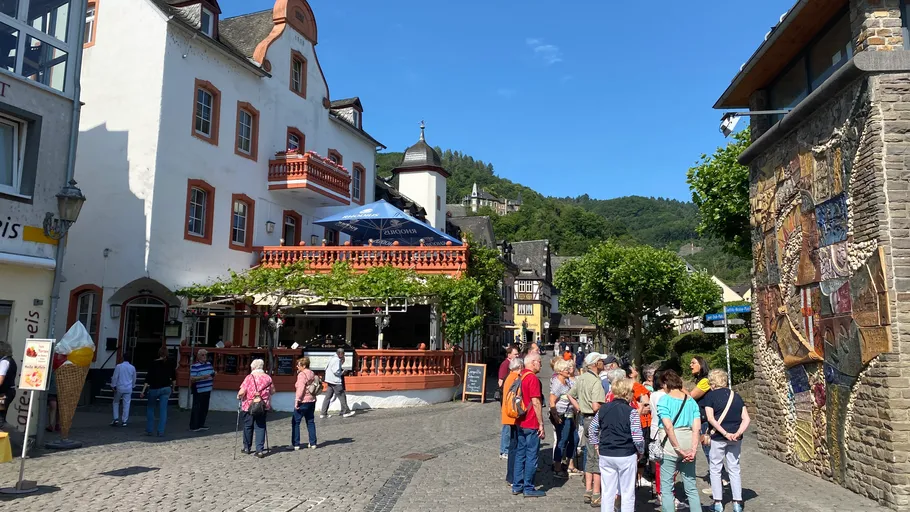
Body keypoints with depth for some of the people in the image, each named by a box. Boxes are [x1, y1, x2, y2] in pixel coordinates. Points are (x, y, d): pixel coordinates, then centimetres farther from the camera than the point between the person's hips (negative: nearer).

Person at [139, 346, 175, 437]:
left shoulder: (153, 364, -8)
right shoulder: (170, 364, 0)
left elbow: (148, 378, -13)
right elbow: (173, 378, 9)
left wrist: (143, 390, -13)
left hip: (154, 389, -2)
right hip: (166, 389, 2)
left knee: (150, 409, 15)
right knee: (163, 410, 4)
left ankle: (150, 430, 14)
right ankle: (161, 432, 0)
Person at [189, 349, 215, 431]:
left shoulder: (209, 364, 10)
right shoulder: (195, 366, -13)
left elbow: (213, 374, 23)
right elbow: (192, 379, -20)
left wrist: (213, 375, 1)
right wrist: (202, 377, -28)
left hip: (207, 390, 8)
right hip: (198, 391, -8)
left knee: (205, 408, 13)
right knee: (196, 408, -3)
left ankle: (201, 425, 24)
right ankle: (193, 426, 5)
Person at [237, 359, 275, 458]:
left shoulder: (249, 377, -11)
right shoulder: (268, 377, 0)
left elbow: (242, 392, -16)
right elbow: (272, 391, 8)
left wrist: (239, 396, 5)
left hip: (249, 406, -2)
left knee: (248, 426, 15)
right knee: (260, 427, 5)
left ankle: (247, 448, 28)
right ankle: (260, 450, -1)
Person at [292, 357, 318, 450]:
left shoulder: (302, 375, -13)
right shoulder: (312, 374, 11)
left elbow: (300, 389, -20)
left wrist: (297, 401, -18)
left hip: (303, 401, -8)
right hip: (312, 400, 8)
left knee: (295, 422, 2)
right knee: (310, 422, 13)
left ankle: (295, 444, 3)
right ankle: (313, 443, 13)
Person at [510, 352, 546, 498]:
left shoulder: (520, 377, 11)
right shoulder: (533, 378, -16)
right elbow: (536, 402, -19)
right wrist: (541, 424, -14)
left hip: (520, 423, 9)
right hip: (532, 424, -9)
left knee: (520, 454, 14)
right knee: (531, 456, 0)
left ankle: (517, 486, 20)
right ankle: (528, 488, 6)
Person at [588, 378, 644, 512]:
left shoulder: (603, 409, 4)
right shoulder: (631, 412, -12)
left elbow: (592, 432, 9)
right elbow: (638, 437, -16)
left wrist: (597, 449, 18)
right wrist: (640, 451, 1)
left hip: (605, 456, 4)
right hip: (626, 456, -4)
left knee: (607, 492, 10)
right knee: (627, 493, 8)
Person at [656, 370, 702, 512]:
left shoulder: (664, 400, -7)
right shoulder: (691, 400, 8)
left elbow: (669, 427, -17)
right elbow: (696, 427, -1)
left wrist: (678, 449, -12)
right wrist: (693, 450, -5)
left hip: (669, 446, -5)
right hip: (688, 445, 5)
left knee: (666, 488, 4)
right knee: (691, 488, 15)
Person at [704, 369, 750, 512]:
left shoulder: (711, 395, -4)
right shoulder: (736, 395, 9)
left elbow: (710, 418, -15)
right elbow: (746, 419, 2)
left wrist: (725, 433, -15)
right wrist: (738, 433, -8)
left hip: (718, 437, -4)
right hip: (735, 438, 4)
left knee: (715, 469, 8)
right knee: (734, 469, 14)